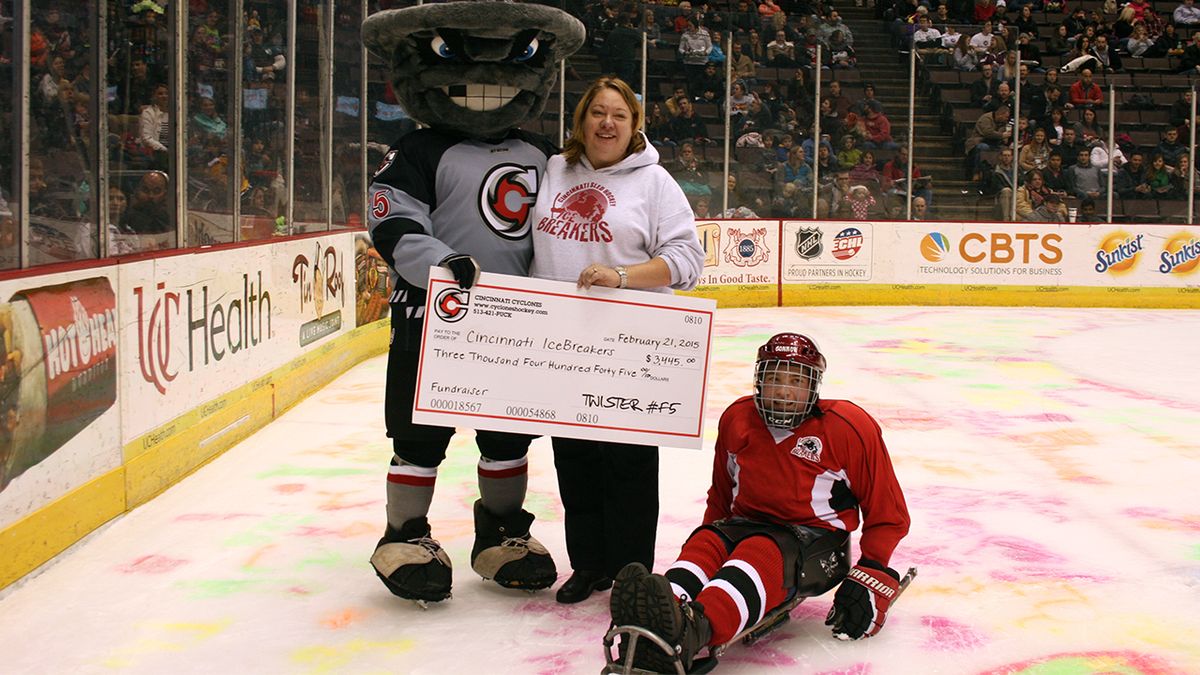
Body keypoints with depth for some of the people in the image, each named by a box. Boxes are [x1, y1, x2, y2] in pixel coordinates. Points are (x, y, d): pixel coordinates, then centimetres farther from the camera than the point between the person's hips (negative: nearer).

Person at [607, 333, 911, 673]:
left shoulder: (849, 427, -7)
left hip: (817, 537, -5)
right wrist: (711, 538, 13)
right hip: (746, 525, 5)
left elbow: (888, 513, -2)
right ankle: (668, 616, -64)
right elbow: (721, 495, 21)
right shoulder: (736, 419, 6)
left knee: (761, 554, -37)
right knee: (704, 543, -29)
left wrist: (873, 576, -12)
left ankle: (693, 631, -69)